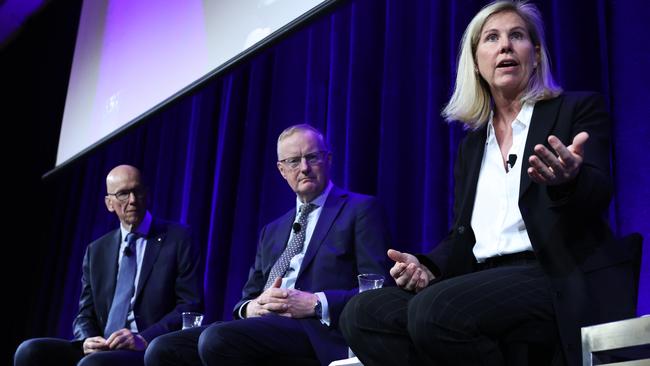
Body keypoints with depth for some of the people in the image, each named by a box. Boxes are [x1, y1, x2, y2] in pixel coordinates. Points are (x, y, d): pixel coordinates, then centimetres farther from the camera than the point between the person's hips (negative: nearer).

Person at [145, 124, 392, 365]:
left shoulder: (361, 210, 7)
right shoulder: (272, 231, 27)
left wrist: (316, 304, -15)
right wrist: (251, 307, -2)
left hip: (319, 333, -6)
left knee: (217, 338, -31)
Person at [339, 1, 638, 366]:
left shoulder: (579, 109, 7)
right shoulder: (472, 144, 22)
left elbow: (598, 197, -8)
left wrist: (568, 180, -33)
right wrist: (427, 266, -4)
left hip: (559, 279, -5)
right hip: (485, 282, 5)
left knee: (433, 310, -33)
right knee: (362, 313, -20)